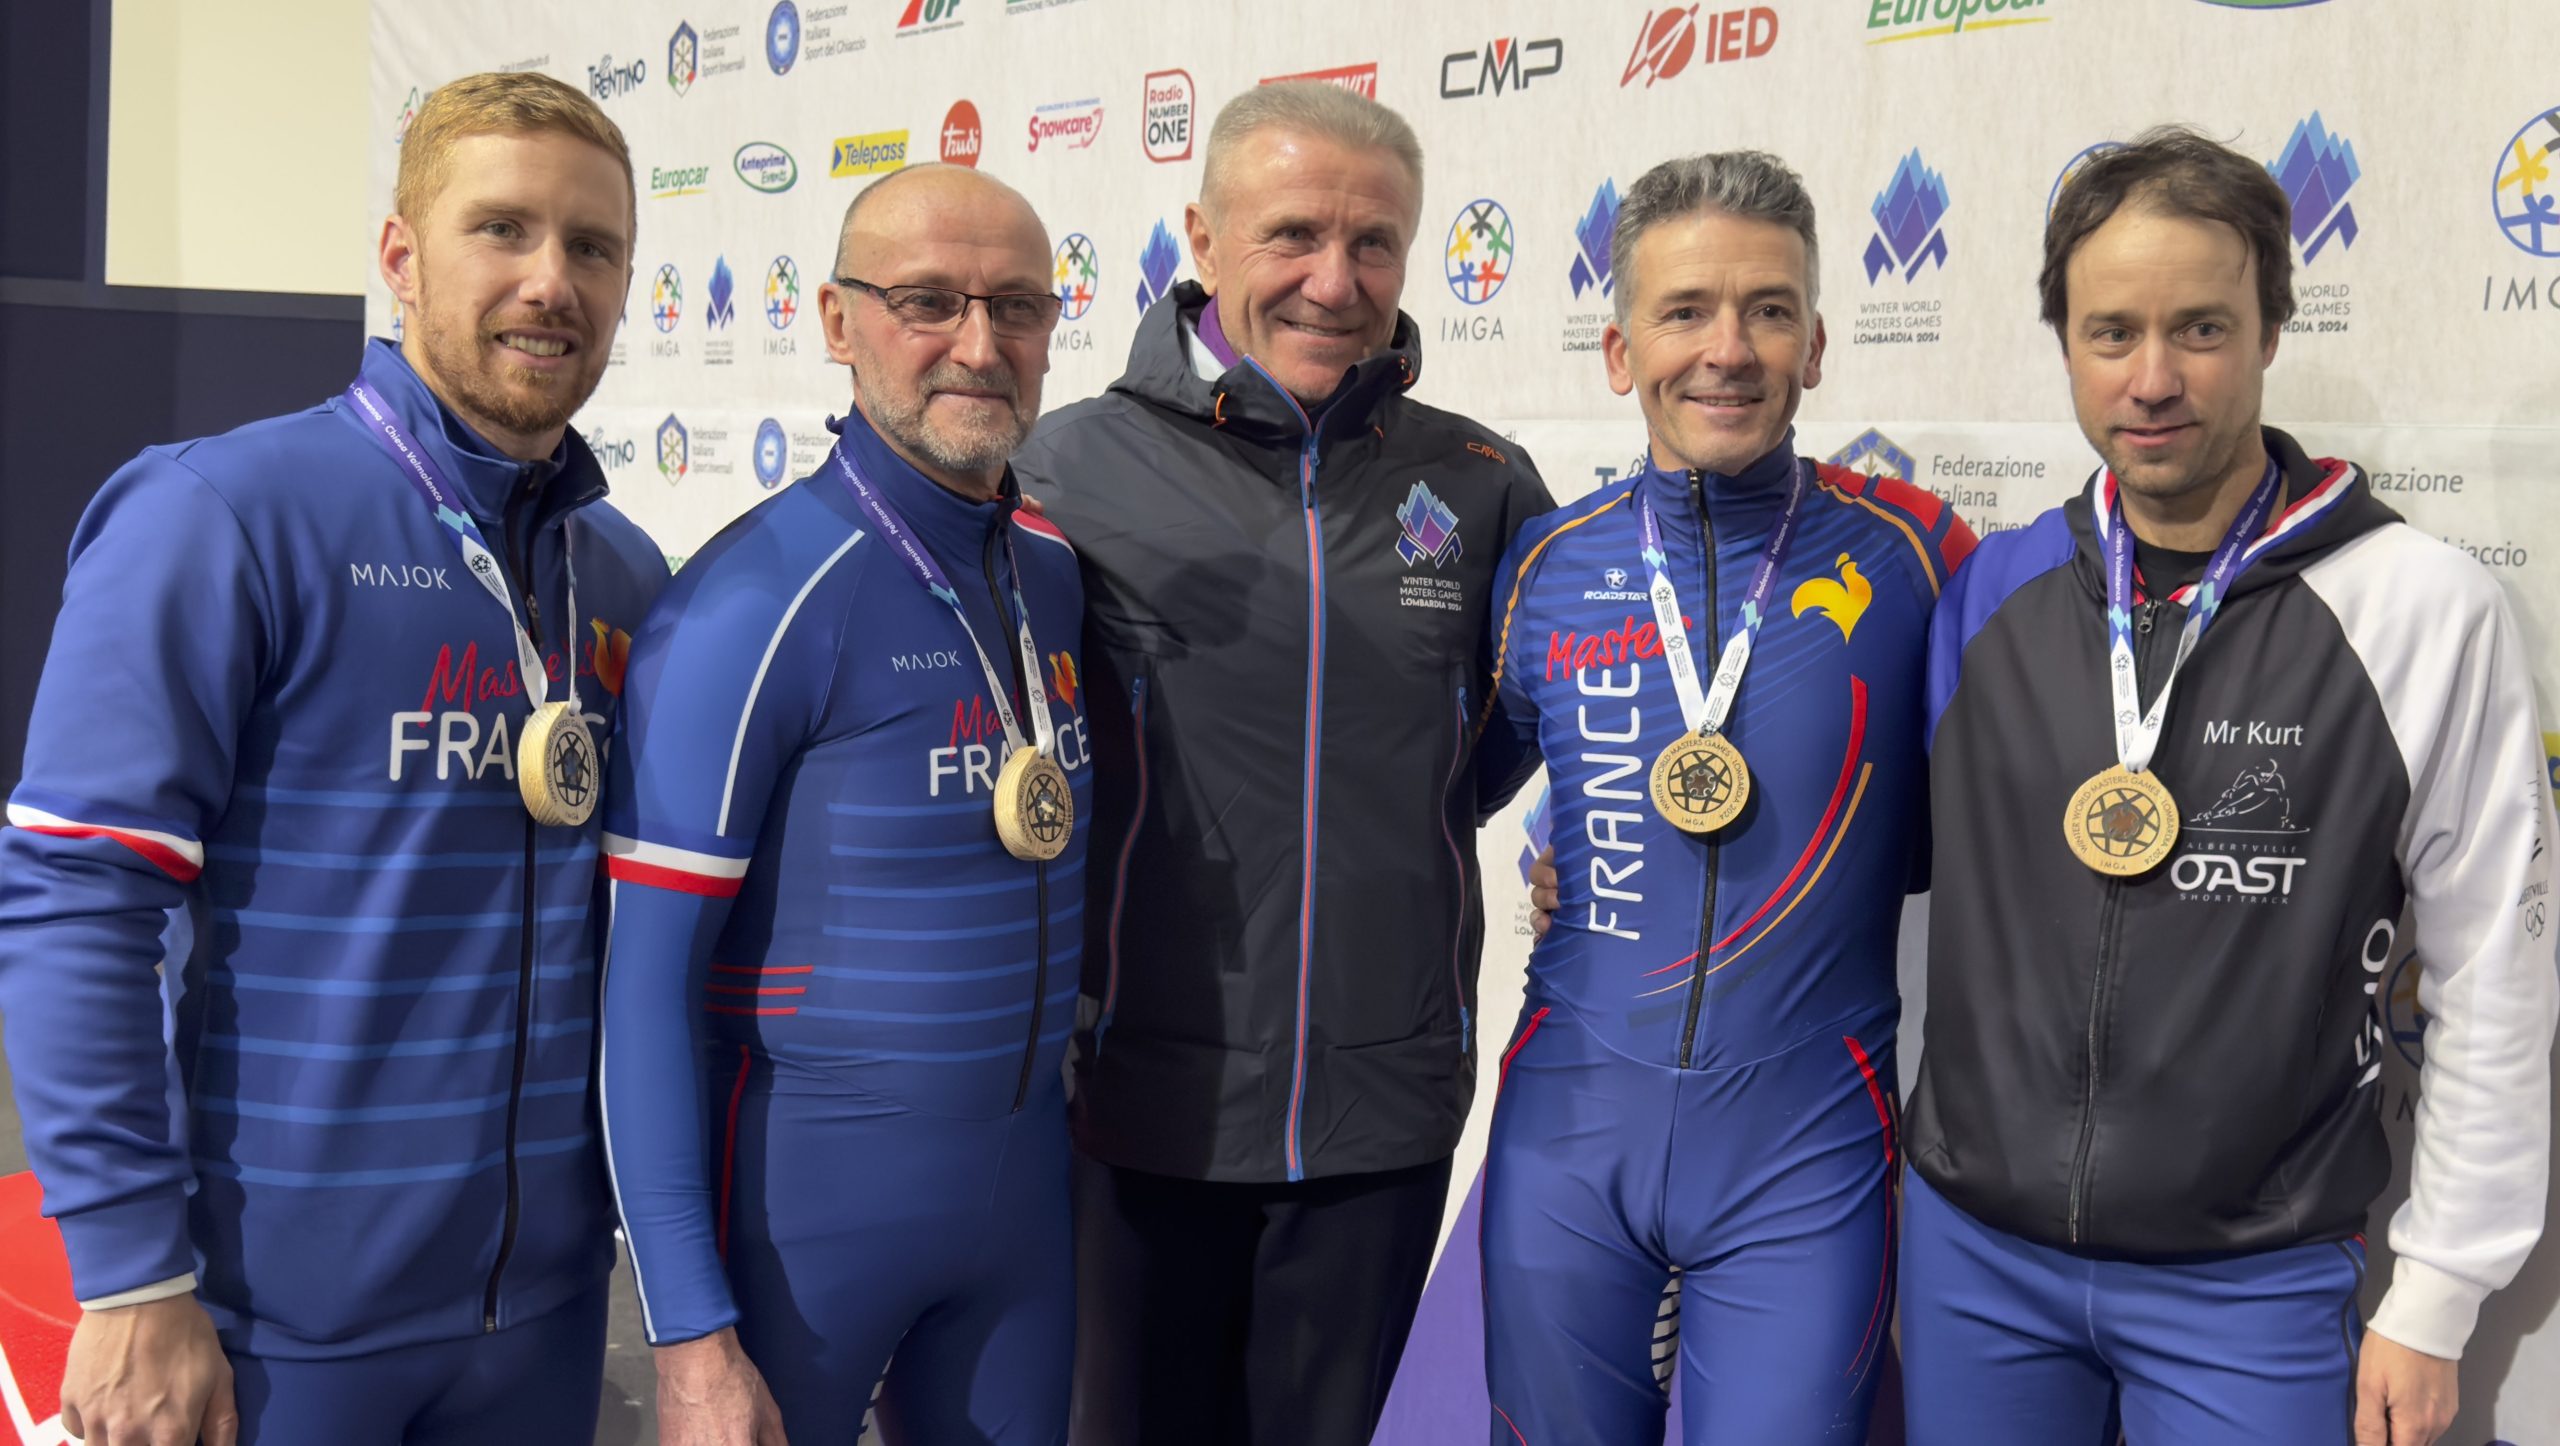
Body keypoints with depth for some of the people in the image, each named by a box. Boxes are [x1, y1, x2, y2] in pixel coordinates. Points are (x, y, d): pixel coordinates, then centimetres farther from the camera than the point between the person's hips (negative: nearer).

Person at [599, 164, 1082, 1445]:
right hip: (803, 1185, -6)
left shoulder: (1059, 574, 3)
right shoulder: (754, 603, -17)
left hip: (1025, 1178, 6)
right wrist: (690, 1337, -18)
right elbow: (646, 981, -17)